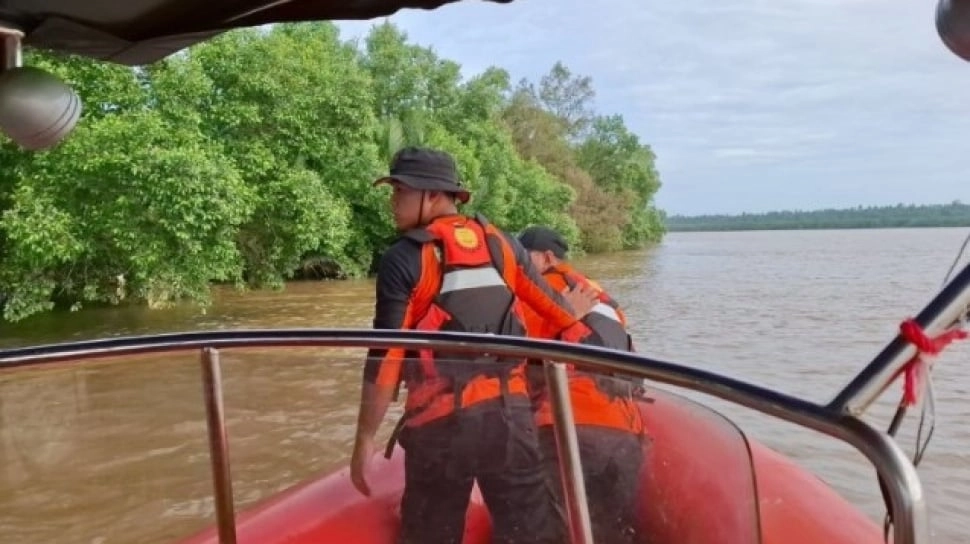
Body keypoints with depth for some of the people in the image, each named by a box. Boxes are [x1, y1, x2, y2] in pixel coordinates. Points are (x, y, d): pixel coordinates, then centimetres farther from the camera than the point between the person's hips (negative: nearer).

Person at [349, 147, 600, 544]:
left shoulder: (403, 259, -6)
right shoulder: (503, 244, 6)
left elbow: (386, 358, -10)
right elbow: (555, 308, 13)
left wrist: (365, 438, -3)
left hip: (439, 424, -3)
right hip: (511, 415, 4)